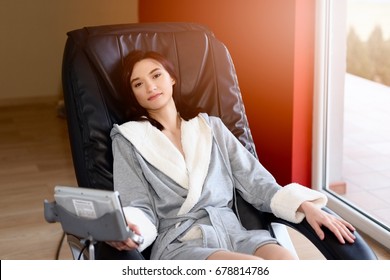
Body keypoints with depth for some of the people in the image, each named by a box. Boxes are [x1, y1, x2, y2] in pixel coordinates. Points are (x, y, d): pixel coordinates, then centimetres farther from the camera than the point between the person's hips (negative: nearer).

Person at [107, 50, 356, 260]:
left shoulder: (211, 126, 20)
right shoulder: (129, 139, 11)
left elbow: (254, 180, 14)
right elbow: (140, 209, 2)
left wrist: (305, 206, -1)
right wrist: (124, 228, -23)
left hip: (232, 230, 3)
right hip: (178, 242, -3)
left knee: (287, 262, -31)